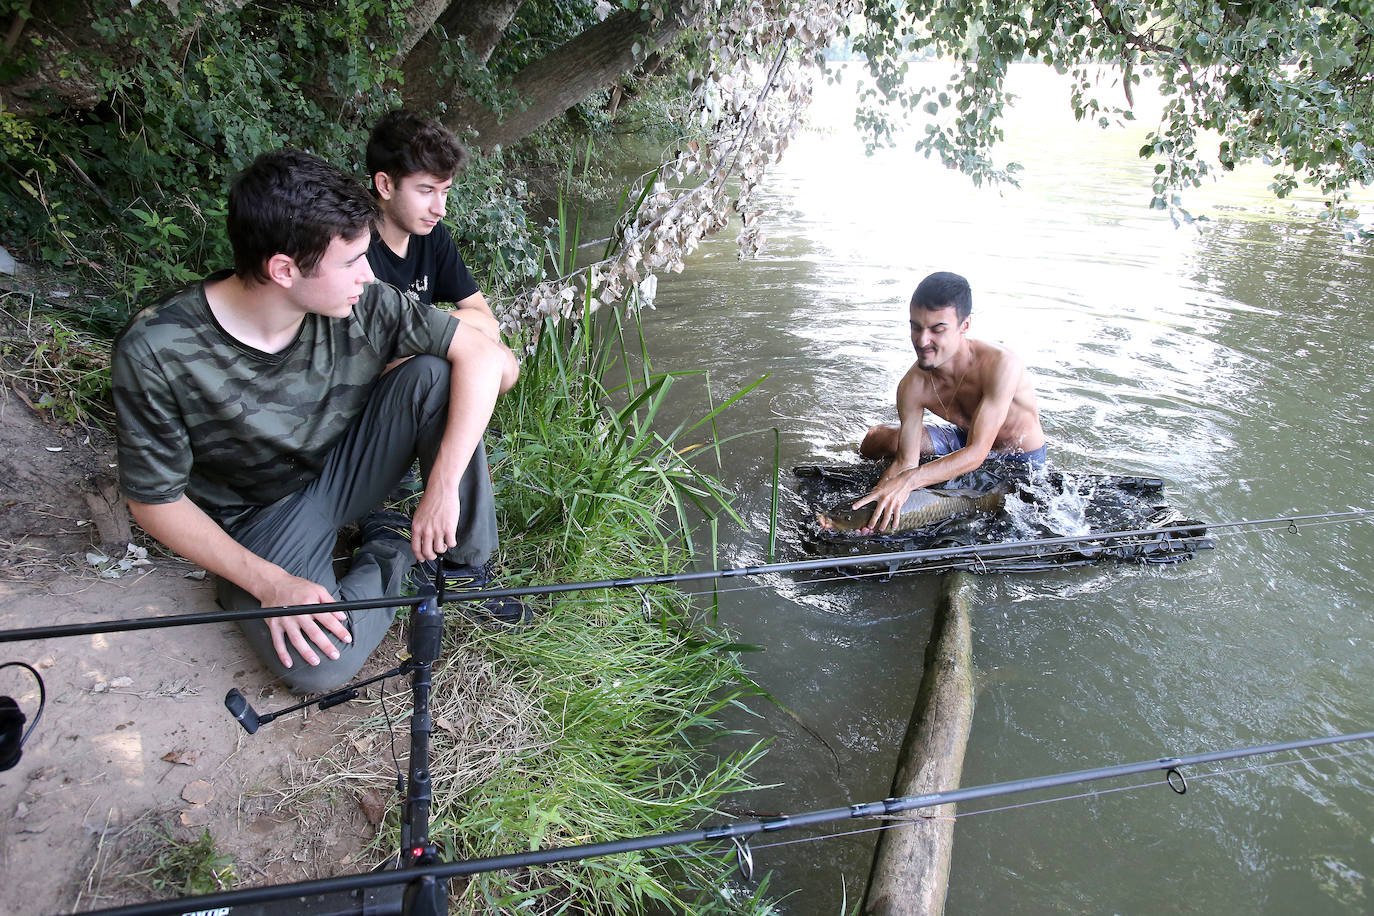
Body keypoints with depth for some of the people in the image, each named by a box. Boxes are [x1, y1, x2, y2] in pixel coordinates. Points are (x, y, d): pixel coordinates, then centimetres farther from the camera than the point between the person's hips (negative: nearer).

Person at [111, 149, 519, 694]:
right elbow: (155, 501, -15)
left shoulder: (361, 305, -20)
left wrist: (443, 486, -28)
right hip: (262, 517, -2)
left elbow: (487, 356, -20)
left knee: (434, 374, -23)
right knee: (318, 666, -27)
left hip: (346, 465, 3)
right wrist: (271, 583, -23)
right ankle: (390, 556, 4)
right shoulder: (155, 353, -26)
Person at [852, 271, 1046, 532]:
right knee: (875, 440, -8)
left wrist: (907, 481, -50)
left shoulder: (1000, 365, -38)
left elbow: (976, 453, -40)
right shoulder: (912, 385, -24)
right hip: (964, 437, 4)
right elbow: (905, 460, -20)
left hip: (1019, 459, -4)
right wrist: (881, 494, -42)